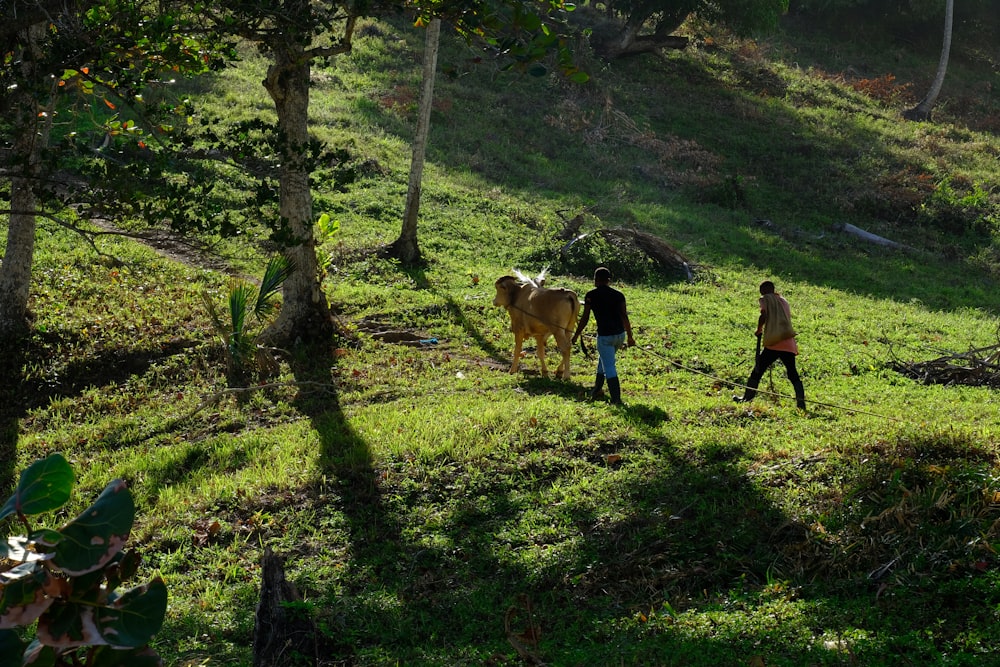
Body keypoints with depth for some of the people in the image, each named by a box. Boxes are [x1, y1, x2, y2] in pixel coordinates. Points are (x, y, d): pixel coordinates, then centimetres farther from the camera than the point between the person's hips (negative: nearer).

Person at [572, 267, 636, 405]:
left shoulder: (591, 295, -3)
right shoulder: (618, 295, 5)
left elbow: (585, 318, -3)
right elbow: (624, 317, -2)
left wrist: (576, 335, 7)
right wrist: (630, 336, 1)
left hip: (605, 336, -5)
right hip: (620, 334, 5)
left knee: (609, 366, 0)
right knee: (603, 359, 26)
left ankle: (616, 398, -5)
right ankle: (597, 390, 35)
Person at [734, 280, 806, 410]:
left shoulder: (766, 299, 4)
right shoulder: (784, 301, 23)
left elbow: (763, 315, -11)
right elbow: (787, 318, 20)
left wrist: (759, 330, 2)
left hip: (773, 344, -5)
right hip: (789, 344, 5)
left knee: (757, 371, 6)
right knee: (793, 374, 5)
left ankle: (747, 398, 10)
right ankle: (801, 403, -5)